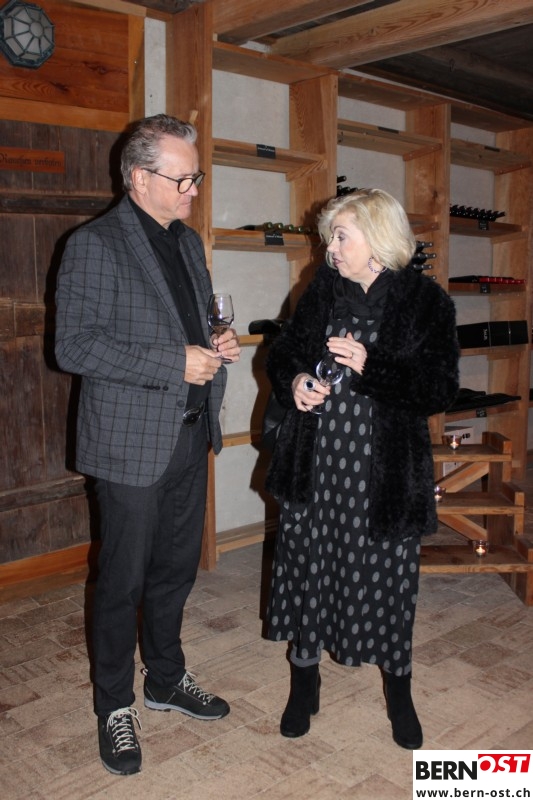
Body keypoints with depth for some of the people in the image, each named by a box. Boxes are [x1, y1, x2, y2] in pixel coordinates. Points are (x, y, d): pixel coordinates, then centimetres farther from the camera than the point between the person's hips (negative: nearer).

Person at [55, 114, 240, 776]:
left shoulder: (188, 242, 13)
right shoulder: (94, 244, -12)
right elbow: (74, 346, -19)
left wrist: (216, 345, 2)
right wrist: (175, 365, -21)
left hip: (189, 435, 7)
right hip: (131, 442, -7)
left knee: (176, 569, 19)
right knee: (123, 580, 6)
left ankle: (167, 679, 39)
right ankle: (114, 707, 26)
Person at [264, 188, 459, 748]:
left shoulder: (426, 302, -7)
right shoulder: (322, 290, 5)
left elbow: (440, 389, -12)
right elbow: (281, 352, 13)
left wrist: (369, 366, -24)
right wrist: (294, 381, -10)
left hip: (385, 466, -3)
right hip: (315, 461, 4)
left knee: (387, 575, 9)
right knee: (306, 567, 11)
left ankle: (398, 687, 35)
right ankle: (304, 683, 33)